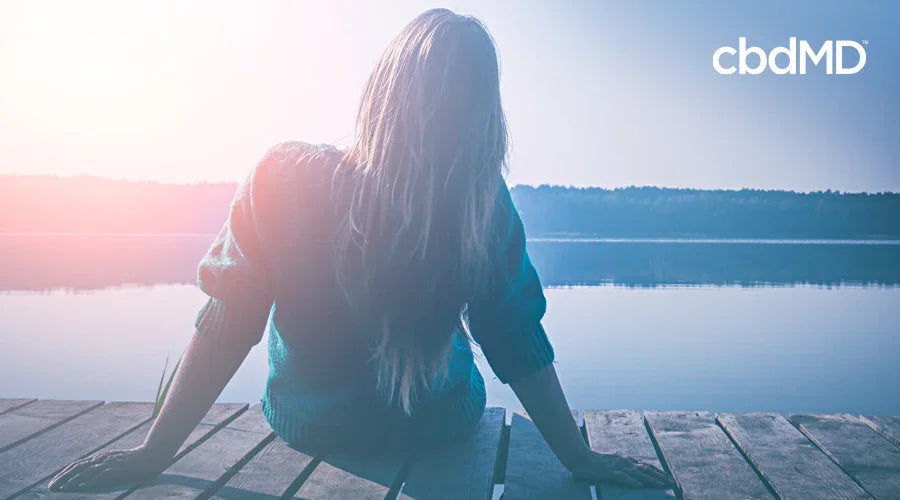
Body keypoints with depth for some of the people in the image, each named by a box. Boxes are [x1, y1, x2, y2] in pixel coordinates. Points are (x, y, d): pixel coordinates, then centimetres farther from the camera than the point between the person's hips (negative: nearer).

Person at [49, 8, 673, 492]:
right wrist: (580, 457, -5)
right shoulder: (486, 205, -24)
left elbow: (226, 327, -21)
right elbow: (520, 346, -18)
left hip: (308, 425, 0)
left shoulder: (284, 178, -27)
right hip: (440, 424, 1)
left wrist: (154, 451, -8)